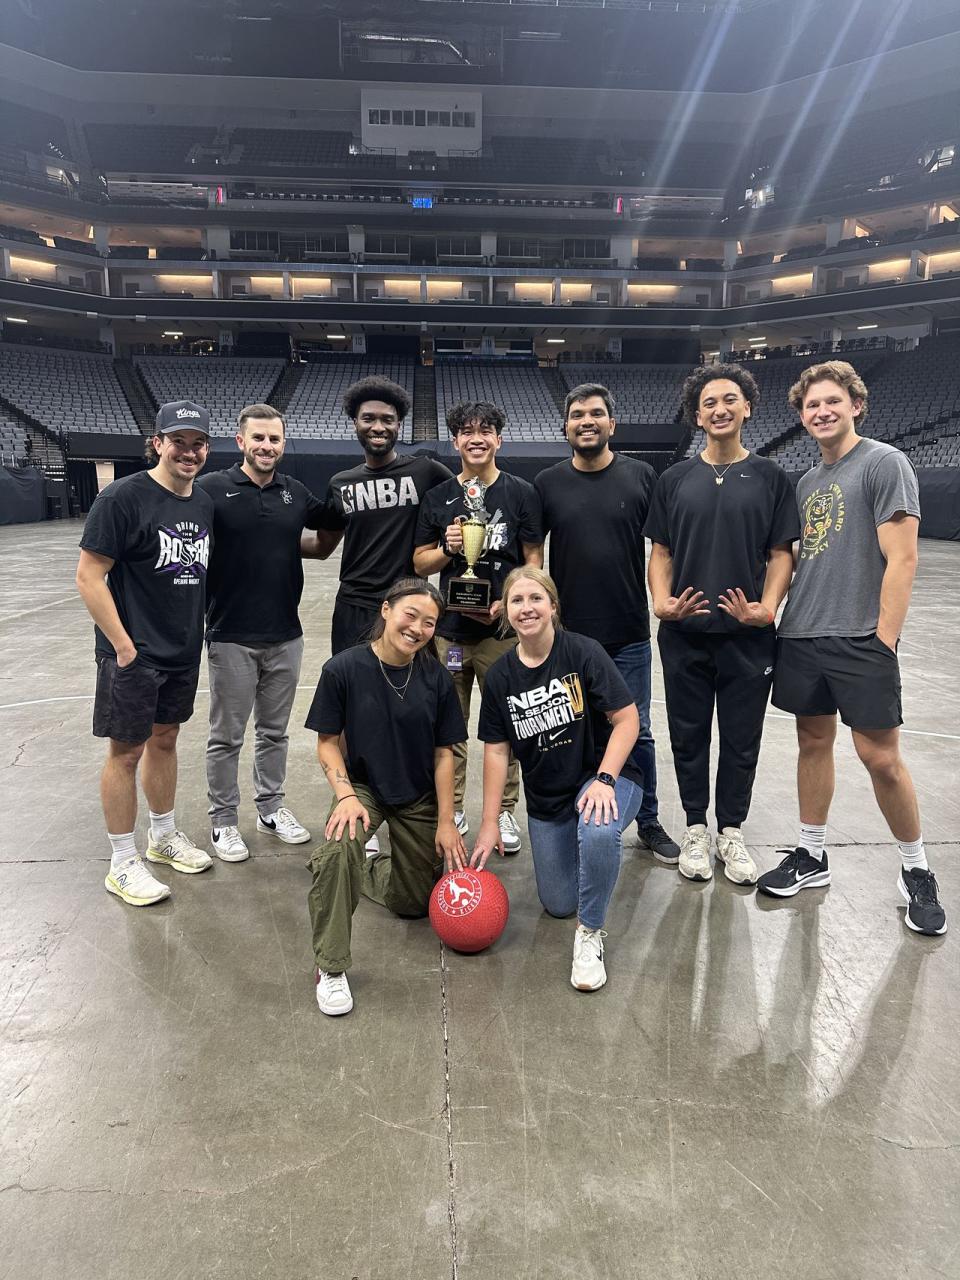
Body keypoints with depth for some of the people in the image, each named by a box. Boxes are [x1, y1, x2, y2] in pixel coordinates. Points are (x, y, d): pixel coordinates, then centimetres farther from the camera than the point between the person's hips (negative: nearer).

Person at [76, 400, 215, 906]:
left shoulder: (204, 502, 6)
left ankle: (164, 835, 35)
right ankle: (123, 863, 17)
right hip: (134, 654, -7)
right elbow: (89, 577, -16)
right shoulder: (123, 497, -15)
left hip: (184, 651, 7)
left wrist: (195, 631, 11)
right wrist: (123, 646, -17)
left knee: (165, 738, 19)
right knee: (127, 750, 3)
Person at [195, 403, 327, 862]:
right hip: (231, 637, -4)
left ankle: (271, 807, 32)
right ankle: (223, 820, 23)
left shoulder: (296, 493, 5)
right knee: (227, 736, 9)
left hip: (285, 635, 4)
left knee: (274, 731, 17)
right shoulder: (211, 489, -8)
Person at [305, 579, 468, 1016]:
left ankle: (364, 870, 44)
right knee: (339, 848, -36)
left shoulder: (436, 678, -11)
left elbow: (443, 753, -4)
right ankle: (330, 967, -18)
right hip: (363, 787, -3)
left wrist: (445, 822, -5)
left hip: (419, 798, 3)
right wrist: (345, 796, -24)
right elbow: (327, 742, -9)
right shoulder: (344, 668, -17)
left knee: (414, 903, 11)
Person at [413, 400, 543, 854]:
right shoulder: (438, 497, 8)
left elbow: (534, 562, -1)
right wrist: (447, 549, -11)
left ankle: (504, 812, 20)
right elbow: (420, 563, 9)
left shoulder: (521, 493, 2)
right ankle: (451, 810, 23)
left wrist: (507, 603, -15)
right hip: (450, 629, 2)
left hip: (503, 629, -2)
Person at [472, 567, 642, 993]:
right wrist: (489, 822, -2)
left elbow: (627, 718, -15)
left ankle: (590, 934, -13)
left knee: (598, 832, -39)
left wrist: (604, 779, -27)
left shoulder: (583, 652, -16)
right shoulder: (500, 675, -4)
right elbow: (496, 750, -1)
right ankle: (579, 846, 43)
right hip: (546, 795, 4)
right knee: (558, 905, 10)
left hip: (604, 774, -4)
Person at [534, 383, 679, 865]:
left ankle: (649, 822, 26)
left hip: (629, 633, -1)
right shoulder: (547, 483, 2)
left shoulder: (641, 476, 0)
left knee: (636, 732, 9)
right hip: (567, 634, 1)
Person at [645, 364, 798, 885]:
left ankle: (731, 831, 28)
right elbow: (661, 552, 6)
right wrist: (662, 601, -12)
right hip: (684, 635, 1)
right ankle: (695, 828, 27)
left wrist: (766, 608, -14)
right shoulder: (675, 479, 6)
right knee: (689, 736, 10)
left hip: (749, 636, 0)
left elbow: (782, 554, 2)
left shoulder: (769, 477, 4)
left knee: (741, 738, 9)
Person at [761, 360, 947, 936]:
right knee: (814, 742, 13)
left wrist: (882, 641, -15)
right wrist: (781, 616, 10)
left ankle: (918, 872, 19)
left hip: (860, 643, -6)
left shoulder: (884, 462, -5)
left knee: (881, 758, -1)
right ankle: (812, 857, 26)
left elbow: (902, 560, -12)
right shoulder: (808, 481, 16)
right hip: (801, 638, 7)